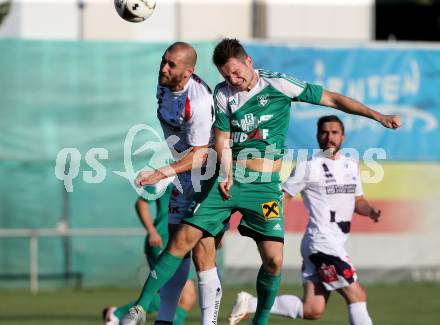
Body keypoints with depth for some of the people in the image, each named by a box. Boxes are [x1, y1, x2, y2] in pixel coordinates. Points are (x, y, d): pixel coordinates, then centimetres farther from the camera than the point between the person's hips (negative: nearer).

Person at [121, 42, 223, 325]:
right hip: (184, 175, 9)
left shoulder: (198, 103, -27)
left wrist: (162, 173, -33)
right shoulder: (164, 85, 0)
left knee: (202, 253, -14)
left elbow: (200, 155, -26)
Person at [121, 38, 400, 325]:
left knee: (273, 258, -13)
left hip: (265, 185, -1)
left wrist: (378, 116, -1)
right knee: (184, 239, -9)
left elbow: (331, 99, 1)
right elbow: (222, 142, 5)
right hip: (228, 180, 2)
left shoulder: (278, 85, -3)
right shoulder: (223, 94, 5)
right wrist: (226, 174, -15)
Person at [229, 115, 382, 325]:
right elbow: (282, 197, -5)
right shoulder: (309, 166, -5)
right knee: (357, 296, -10)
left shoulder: (351, 166, 16)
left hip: (336, 244, 7)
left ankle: (250, 304, 11)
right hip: (322, 242, -7)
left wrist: (370, 211, 2)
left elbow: (358, 201, 24)